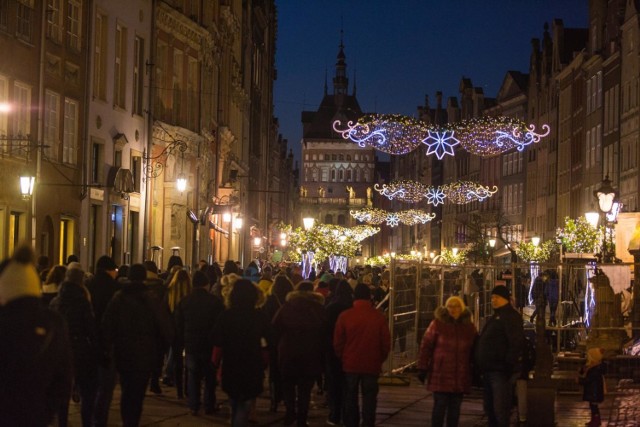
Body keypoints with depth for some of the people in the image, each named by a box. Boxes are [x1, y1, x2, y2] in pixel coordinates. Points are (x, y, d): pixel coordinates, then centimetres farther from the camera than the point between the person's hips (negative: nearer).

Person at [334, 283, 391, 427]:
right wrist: (380, 359, 13)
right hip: (372, 365, 0)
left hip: (350, 364, 0)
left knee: (350, 398, 13)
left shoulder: (345, 316, -8)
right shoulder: (379, 317, -8)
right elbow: (386, 342, -3)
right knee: (369, 399, 7)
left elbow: (337, 342, -3)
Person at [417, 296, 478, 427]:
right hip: (441, 374, -3)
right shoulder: (437, 324, -2)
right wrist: (423, 368, -7)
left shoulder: (469, 327, 8)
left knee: (455, 407, 8)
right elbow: (426, 346, -3)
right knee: (440, 405, -4)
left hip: (460, 376, 3)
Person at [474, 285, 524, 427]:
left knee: (500, 410, -11)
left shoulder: (511, 316, -10)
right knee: (489, 408, 15)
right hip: (489, 371, 10)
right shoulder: (495, 317, 22)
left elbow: (516, 342, -21)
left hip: (501, 372, -10)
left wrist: (509, 364, -26)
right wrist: (481, 367, 22)